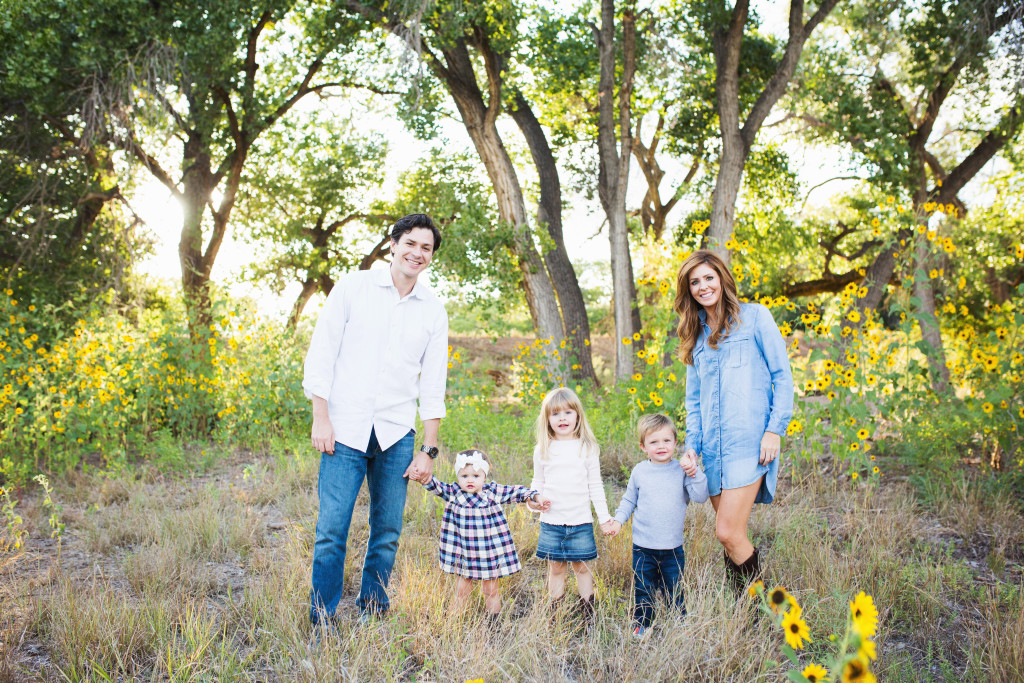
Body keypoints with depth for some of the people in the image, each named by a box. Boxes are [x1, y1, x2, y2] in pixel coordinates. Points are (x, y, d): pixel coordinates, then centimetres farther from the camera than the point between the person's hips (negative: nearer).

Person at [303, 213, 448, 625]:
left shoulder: (434, 312, 9)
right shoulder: (353, 287, 1)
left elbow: (433, 386, 9)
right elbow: (321, 353, 0)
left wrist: (429, 450, 5)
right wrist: (320, 419, -7)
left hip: (396, 435, 3)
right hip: (345, 430, -3)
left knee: (388, 530, 7)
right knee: (331, 529, -4)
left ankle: (372, 615, 23)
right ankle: (322, 622, 10)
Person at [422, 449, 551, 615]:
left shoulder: (493, 491, -3)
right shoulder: (453, 492, -4)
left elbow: (515, 492, 5)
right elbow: (436, 486, -15)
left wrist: (536, 497, -1)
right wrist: (426, 479, -34)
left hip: (489, 550, 0)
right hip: (462, 552, 0)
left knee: (490, 590, 10)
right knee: (461, 590, 7)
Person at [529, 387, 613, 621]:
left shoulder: (587, 448, 1)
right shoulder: (542, 450, 3)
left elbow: (595, 486, 6)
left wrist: (604, 516, 2)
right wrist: (532, 501, -5)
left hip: (581, 521, -1)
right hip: (551, 521, 1)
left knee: (581, 567, 5)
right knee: (556, 568, 7)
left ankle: (589, 615, 19)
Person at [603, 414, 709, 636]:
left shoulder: (682, 470, -3)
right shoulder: (639, 471, 1)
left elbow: (700, 497, -11)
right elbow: (629, 500, 12)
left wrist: (695, 473, -23)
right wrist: (618, 520, -1)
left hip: (673, 547, -1)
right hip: (643, 546, 1)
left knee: (674, 590, 11)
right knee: (643, 590, 10)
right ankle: (642, 624, 29)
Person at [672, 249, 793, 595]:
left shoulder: (754, 316, 4)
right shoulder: (695, 334, 19)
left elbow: (782, 376, 0)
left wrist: (776, 428, -9)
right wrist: (692, 444, 8)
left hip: (749, 441, -5)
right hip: (713, 446, 5)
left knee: (728, 533, -13)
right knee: (732, 537, 7)